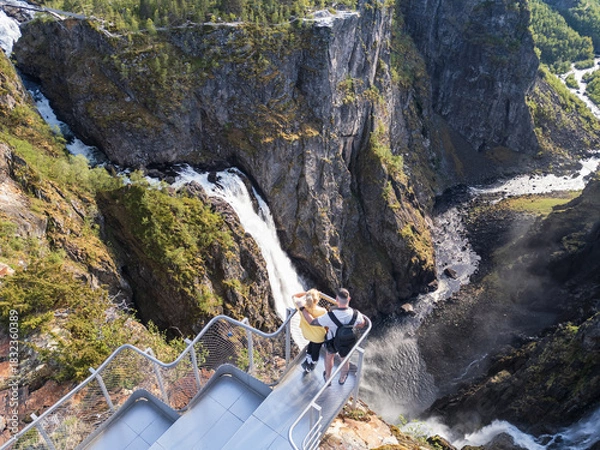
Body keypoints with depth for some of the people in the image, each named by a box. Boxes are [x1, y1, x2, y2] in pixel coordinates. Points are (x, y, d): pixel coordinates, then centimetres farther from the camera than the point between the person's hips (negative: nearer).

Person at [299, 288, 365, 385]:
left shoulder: (330, 317, -41)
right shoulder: (355, 314, -33)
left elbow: (312, 321, -28)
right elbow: (362, 324, -10)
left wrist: (302, 308, -20)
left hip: (332, 342, -1)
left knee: (329, 356, 33)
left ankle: (328, 377, 57)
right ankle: (342, 378, 59)